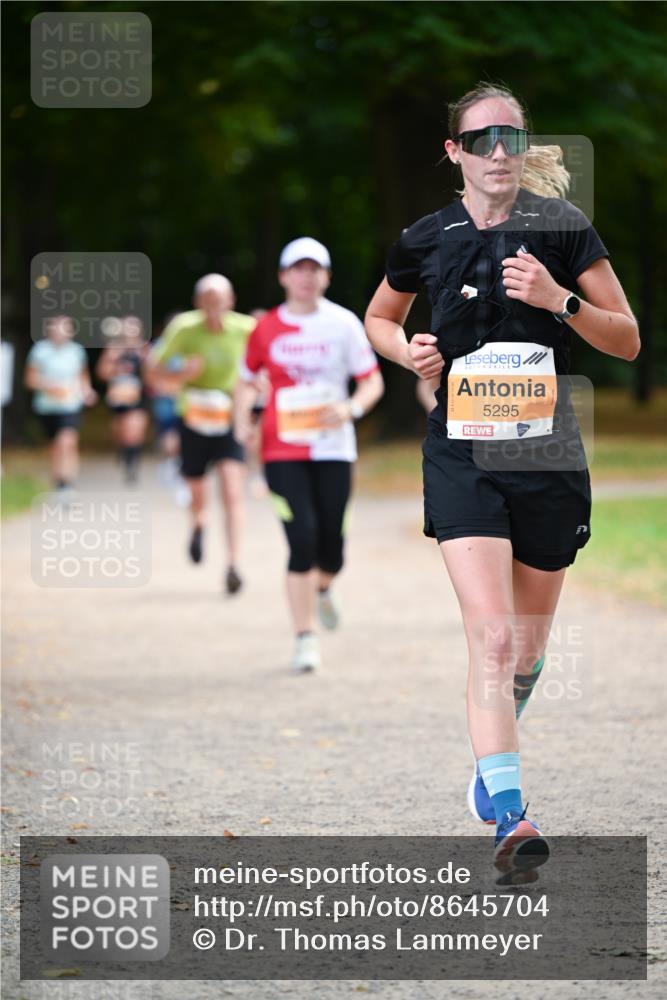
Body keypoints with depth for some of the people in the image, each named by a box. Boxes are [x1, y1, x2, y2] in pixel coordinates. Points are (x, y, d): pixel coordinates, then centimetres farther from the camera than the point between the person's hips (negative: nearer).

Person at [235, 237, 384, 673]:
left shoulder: (343, 323, 1)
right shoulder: (267, 328, 3)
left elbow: (373, 381, 5)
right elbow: (248, 380, 16)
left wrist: (351, 408, -15)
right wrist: (242, 418, -1)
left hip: (333, 448, 1)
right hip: (283, 450, -1)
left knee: (331, 541, 0)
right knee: (302, 538, -12)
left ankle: (323, 588, 38)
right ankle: (306, 637, -3)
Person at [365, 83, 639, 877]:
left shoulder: (563, 229, 0)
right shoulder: (426, 240, 3)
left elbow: (628, 341, 1)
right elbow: (378, 318, 21)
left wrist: (559, 300, -16)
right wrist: (408, 352, -1)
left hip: (549, 455, 1)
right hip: (462, 453, -1)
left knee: (528, 648, 13)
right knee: (491, 635, -18)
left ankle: (491, 759, 42)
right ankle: (509, 816, -25)